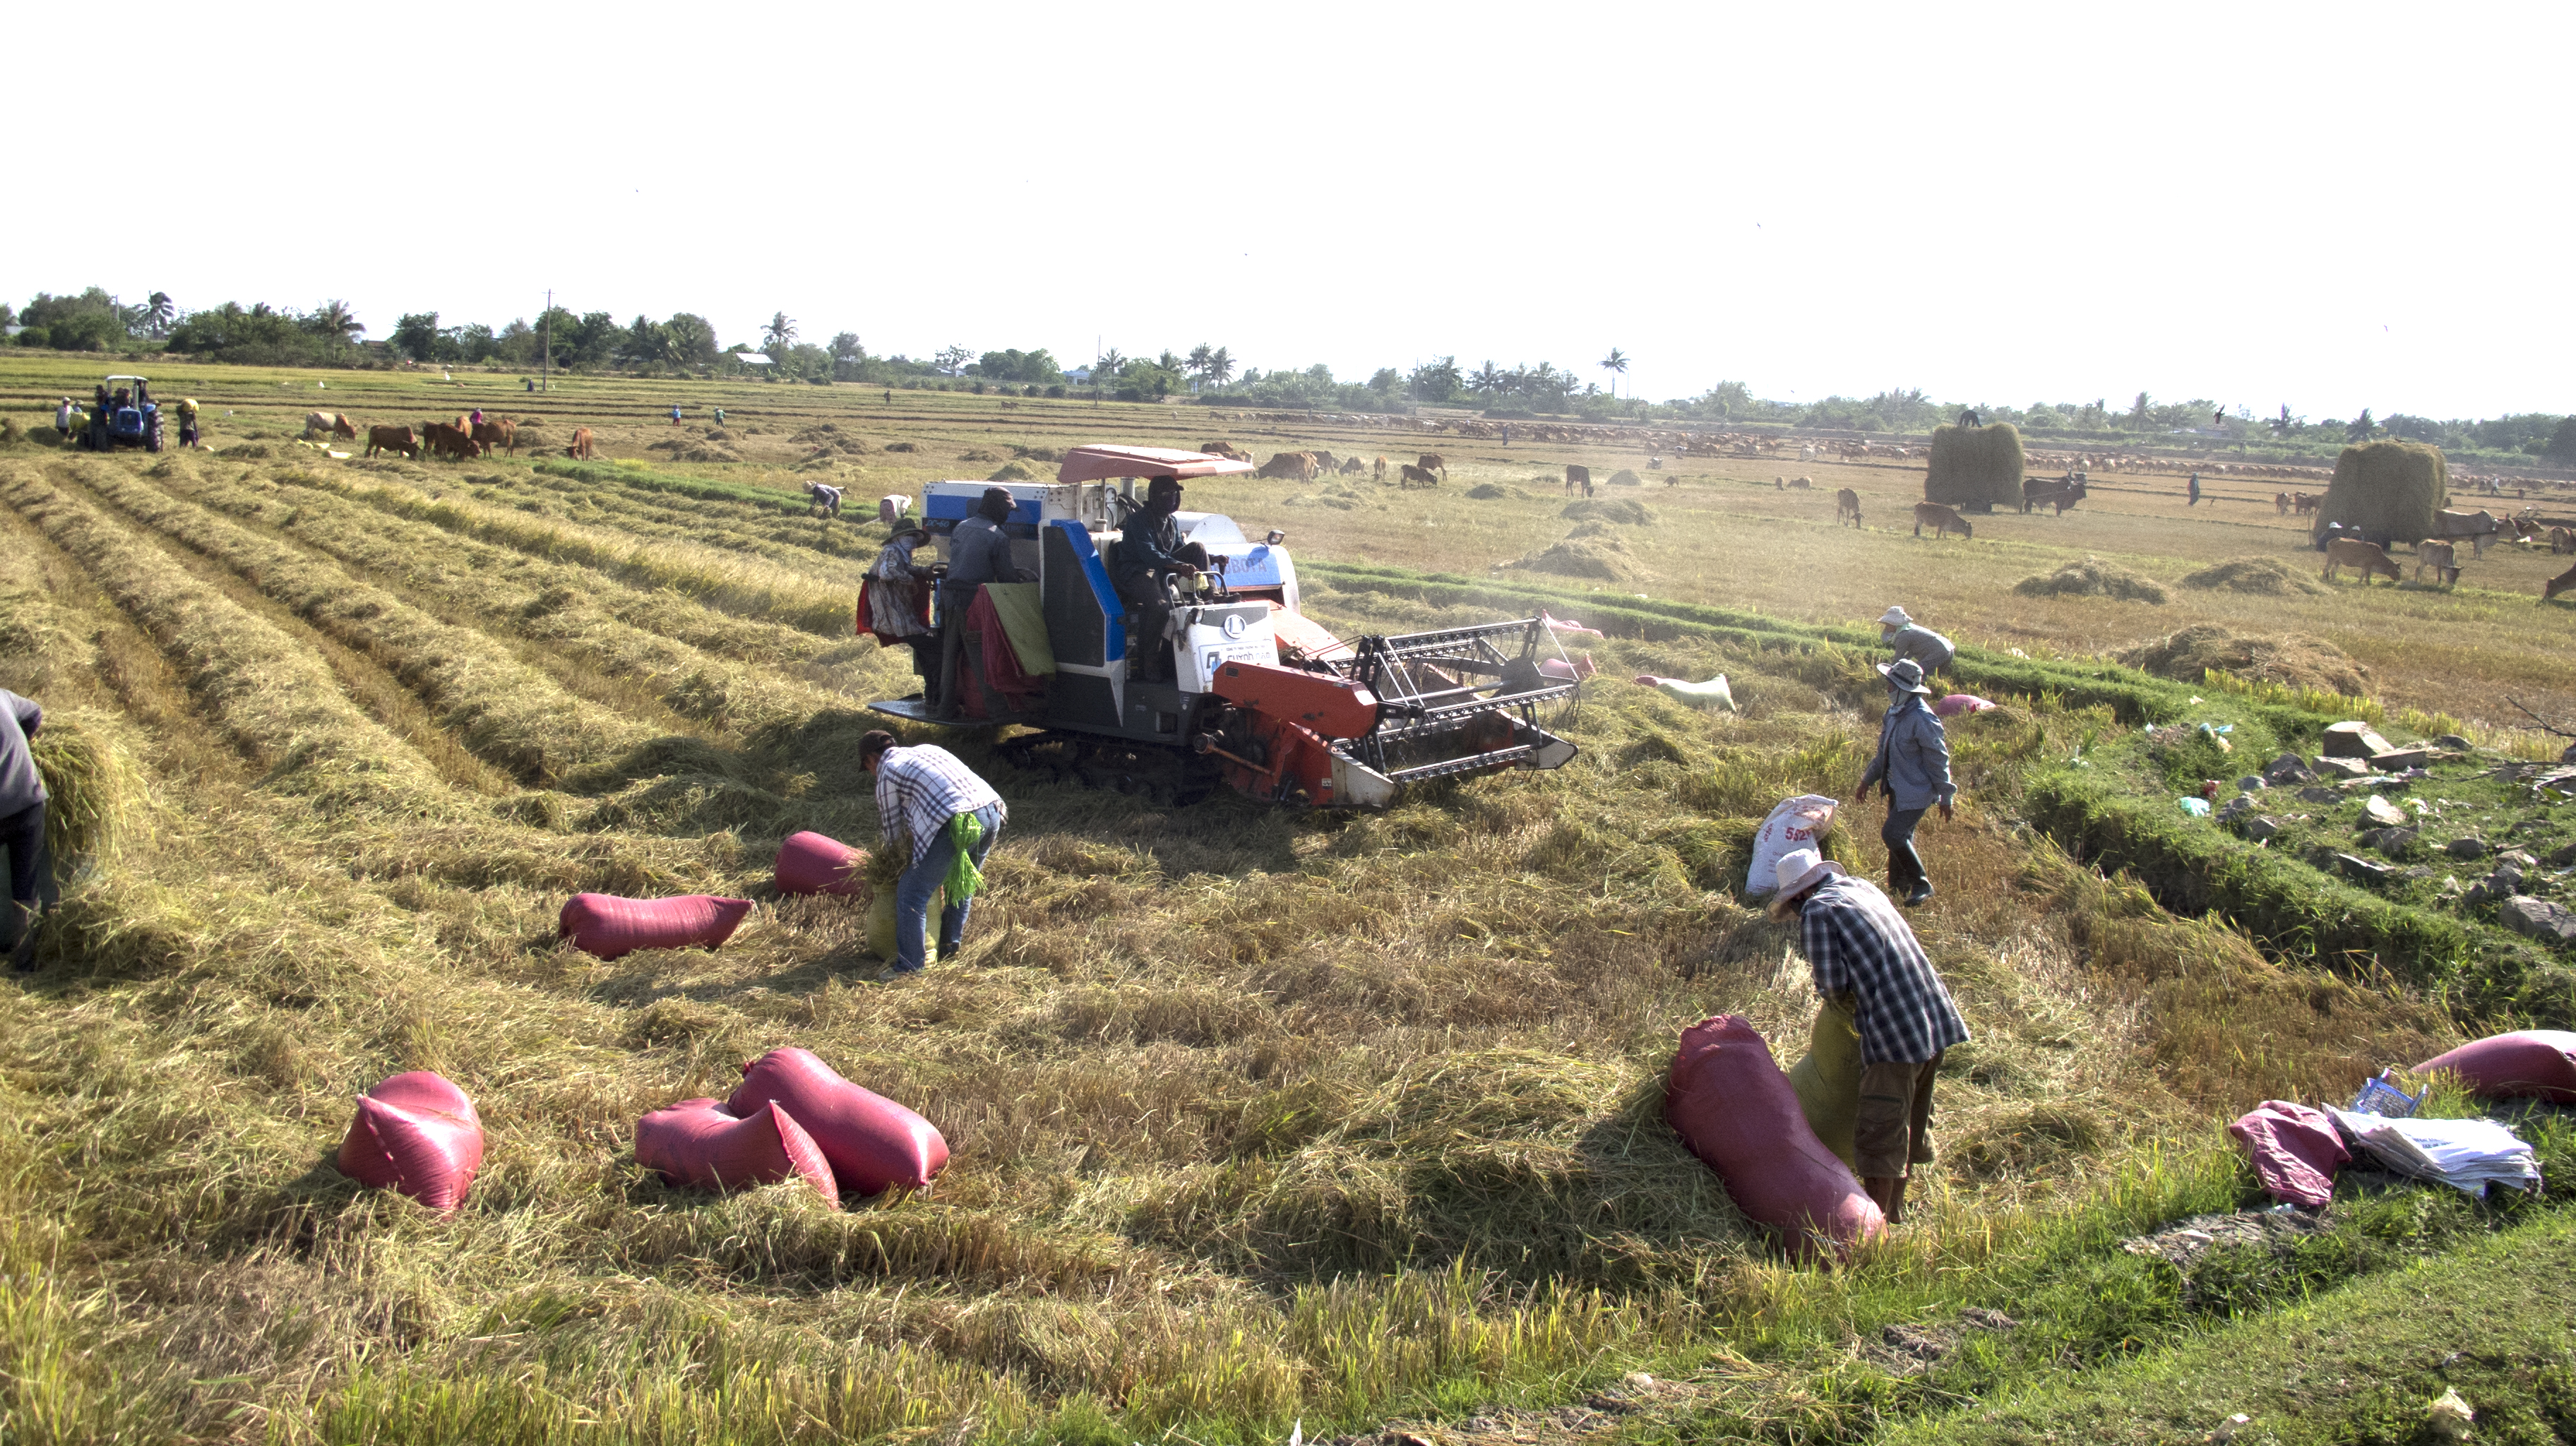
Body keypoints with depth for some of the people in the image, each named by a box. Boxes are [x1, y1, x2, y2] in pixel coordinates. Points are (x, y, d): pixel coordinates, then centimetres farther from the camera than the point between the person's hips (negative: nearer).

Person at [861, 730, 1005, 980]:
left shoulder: (887, 772, 10)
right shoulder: (928, 749, 29)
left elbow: (893, 830, 17)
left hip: (958, 825, -8)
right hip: (992, 812, 8)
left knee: (911, 892, 4)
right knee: (962, 883, 28)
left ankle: (910, 966, 6)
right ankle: (950, 947, 39)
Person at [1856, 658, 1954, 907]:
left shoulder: (1923, 719, -23)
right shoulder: (1895, 711, 4)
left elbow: (1938, 760, -17)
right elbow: (1884, 752, 17)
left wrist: (1945, 797, -12)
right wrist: (1867, 781, 21)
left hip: (1916, 791, -9)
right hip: (1896, 788, 9)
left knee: (1893, 834, -13)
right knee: (1899, 837, 15)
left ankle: (1922, 884, 2)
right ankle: (1898, 886, 28)